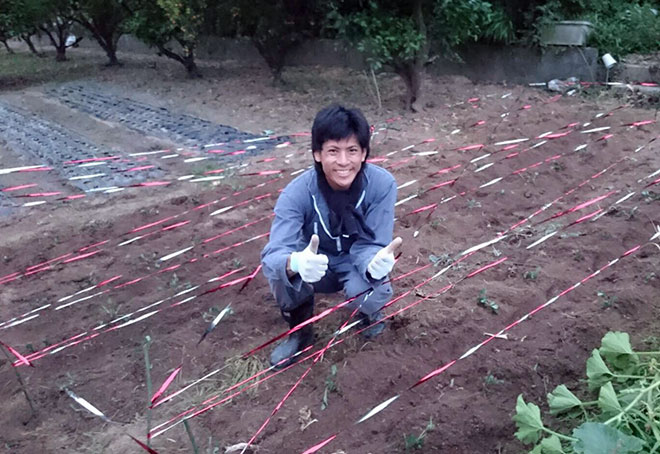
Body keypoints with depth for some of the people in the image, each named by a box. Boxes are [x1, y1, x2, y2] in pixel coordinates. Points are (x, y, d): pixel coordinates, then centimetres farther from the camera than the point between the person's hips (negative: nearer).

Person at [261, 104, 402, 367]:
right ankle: (300, 331, 1)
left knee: (371, 299, -33)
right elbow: (274, 252, -35)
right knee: (279, 269, -32)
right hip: (314, 266, 0)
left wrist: (375, 262, -48)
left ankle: (370, 312, 10)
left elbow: (369, 245, -22)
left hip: (354, 265, 0)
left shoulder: (382, 185, -26)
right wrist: (296, 262, -60)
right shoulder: (297, 193, -27)